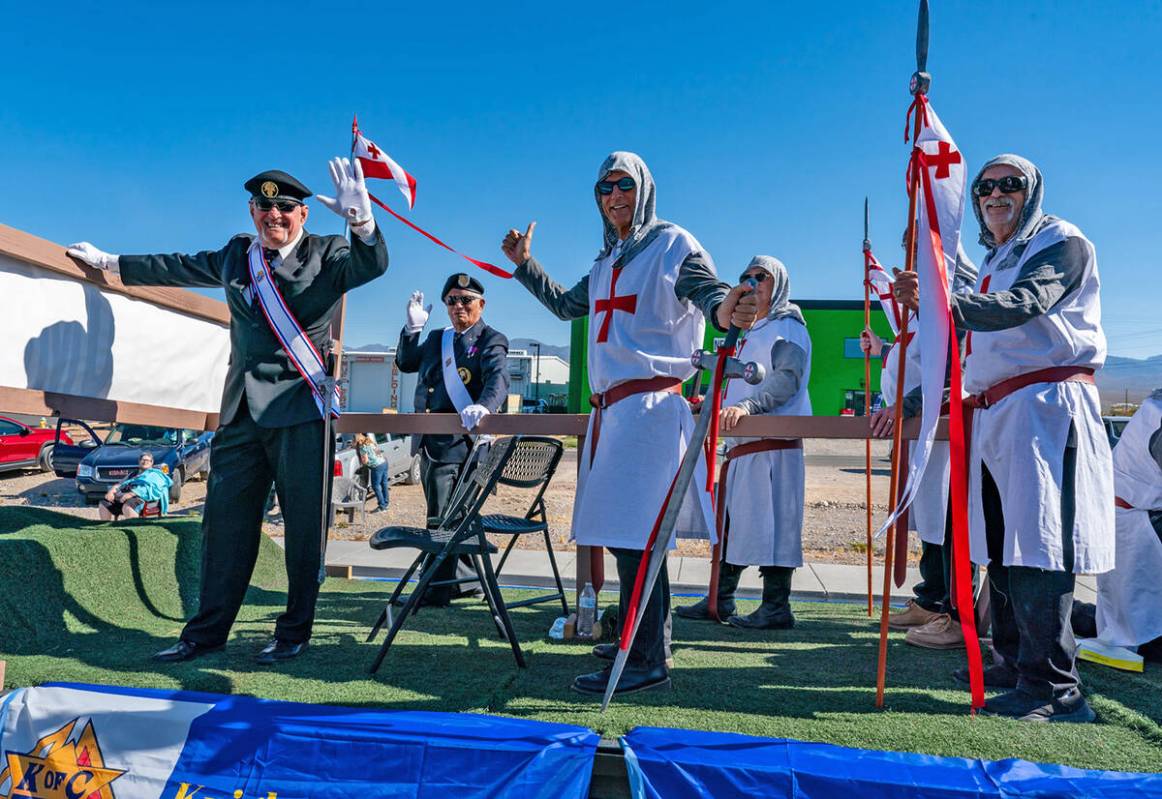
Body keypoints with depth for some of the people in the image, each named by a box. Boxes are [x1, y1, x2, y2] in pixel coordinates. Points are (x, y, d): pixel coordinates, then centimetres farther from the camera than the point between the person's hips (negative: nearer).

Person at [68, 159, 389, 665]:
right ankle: (208, 631, 18)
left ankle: (294, 631, 9)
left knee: (303, 522, -2)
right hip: (240, 410, 6)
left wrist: (361, 220, -37)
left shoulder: (326, 254, 2)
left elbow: (371, 265, -17)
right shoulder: (235, 255, 18)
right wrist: (111, 263, 43)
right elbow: (179, 268, 33)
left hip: (298, 407, -5)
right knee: (225, 520, 8)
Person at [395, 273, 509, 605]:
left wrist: (483, 406, -43)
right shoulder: (437, 339, 18)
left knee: (442, 519, -9)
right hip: (428, 442, 8)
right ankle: (466, 580, 28)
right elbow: (405, 363, 22)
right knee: (442, 517, 15)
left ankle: (436, 589, 0)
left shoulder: (491, 340, -3)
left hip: (458, 442, -8)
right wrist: (412, 327, 6)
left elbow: (498, 378, -21)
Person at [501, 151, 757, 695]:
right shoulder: (607, 262, 22)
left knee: (634, 532, -13)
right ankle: (643, 640, 25)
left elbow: (710, 292, -15)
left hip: (650, 402, -8)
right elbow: (566, 305, 35)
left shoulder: (674, 244, 0)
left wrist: (726, 310, -38)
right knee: (623, 530, 12)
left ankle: (646, 661, -7)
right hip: (609, 406, 8)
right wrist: (524, 264, 31)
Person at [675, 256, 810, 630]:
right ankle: (720, 599, 17)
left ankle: (776, 606, -2)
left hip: (772, 441, -9)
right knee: (729, 521, 9)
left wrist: (747, 406, -28)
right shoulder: (750, 333, 26)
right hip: (741, 441, 9)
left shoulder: (787, 327, 0)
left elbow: (787, 378, -16)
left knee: (769, 521, -8)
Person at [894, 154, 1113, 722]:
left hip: (1046, 406, -9)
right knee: (1001, 544, 11)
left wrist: (945, 305, -39)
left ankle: (1053, 688, -9)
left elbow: (1023, 306, -23)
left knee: (1036, 545, -14)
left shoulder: (1061, 242, -2)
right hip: (996, 411, 9)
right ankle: (1014, 663, 22)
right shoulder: (995, 261, 25)